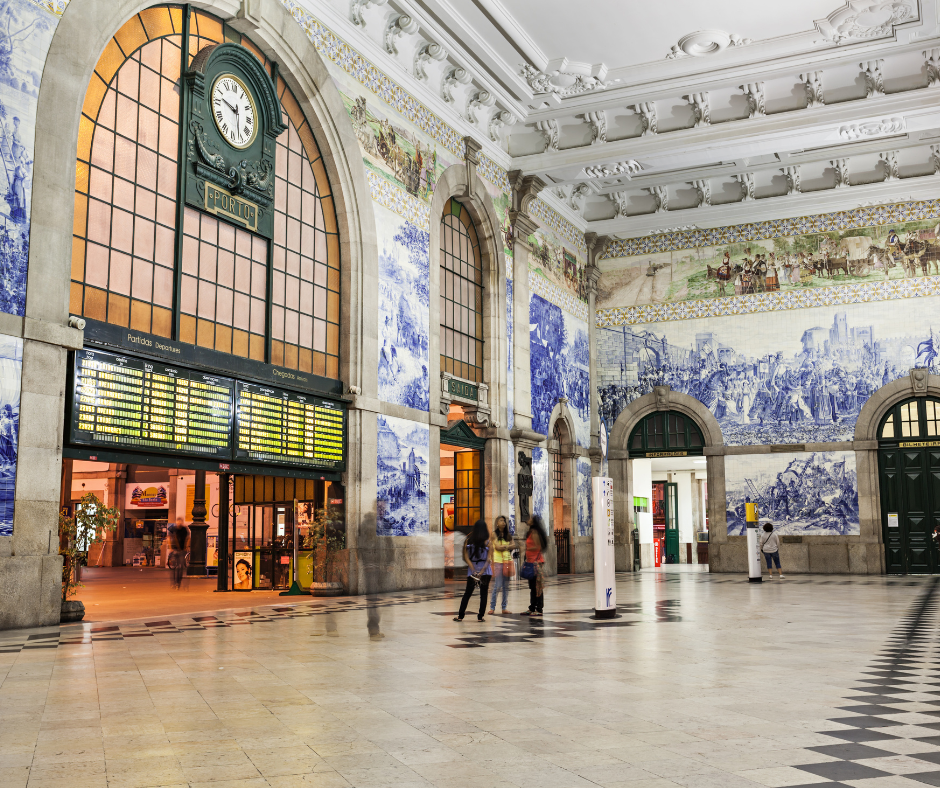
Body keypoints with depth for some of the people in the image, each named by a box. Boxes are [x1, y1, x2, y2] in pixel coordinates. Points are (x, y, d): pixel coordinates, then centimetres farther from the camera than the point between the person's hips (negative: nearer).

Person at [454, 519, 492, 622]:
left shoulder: (468, 541, -1)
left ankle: (460, 616, 11)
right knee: (483, 594, 6)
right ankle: (480, 616, 5)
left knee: (467, 593, 11)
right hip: (485, 571, -2)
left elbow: (466, 557, -6)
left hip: (472, 571, 2)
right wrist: (482, 571, -14)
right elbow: (489, 559, -12)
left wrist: (474, 571, -9)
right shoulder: (488, 542, -6)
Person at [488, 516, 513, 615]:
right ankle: (492, 607, 0)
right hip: (498, 561, -4)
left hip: (508, 560, 4)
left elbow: (512, 546, 5)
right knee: (497, 585, -8)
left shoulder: (508, 535, 14)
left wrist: (503, 546, -6)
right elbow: (497, 547, -8)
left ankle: (504, 607, 8)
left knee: (506, 586, 3)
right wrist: (507, 545, 1)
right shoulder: (494, 534, 2)